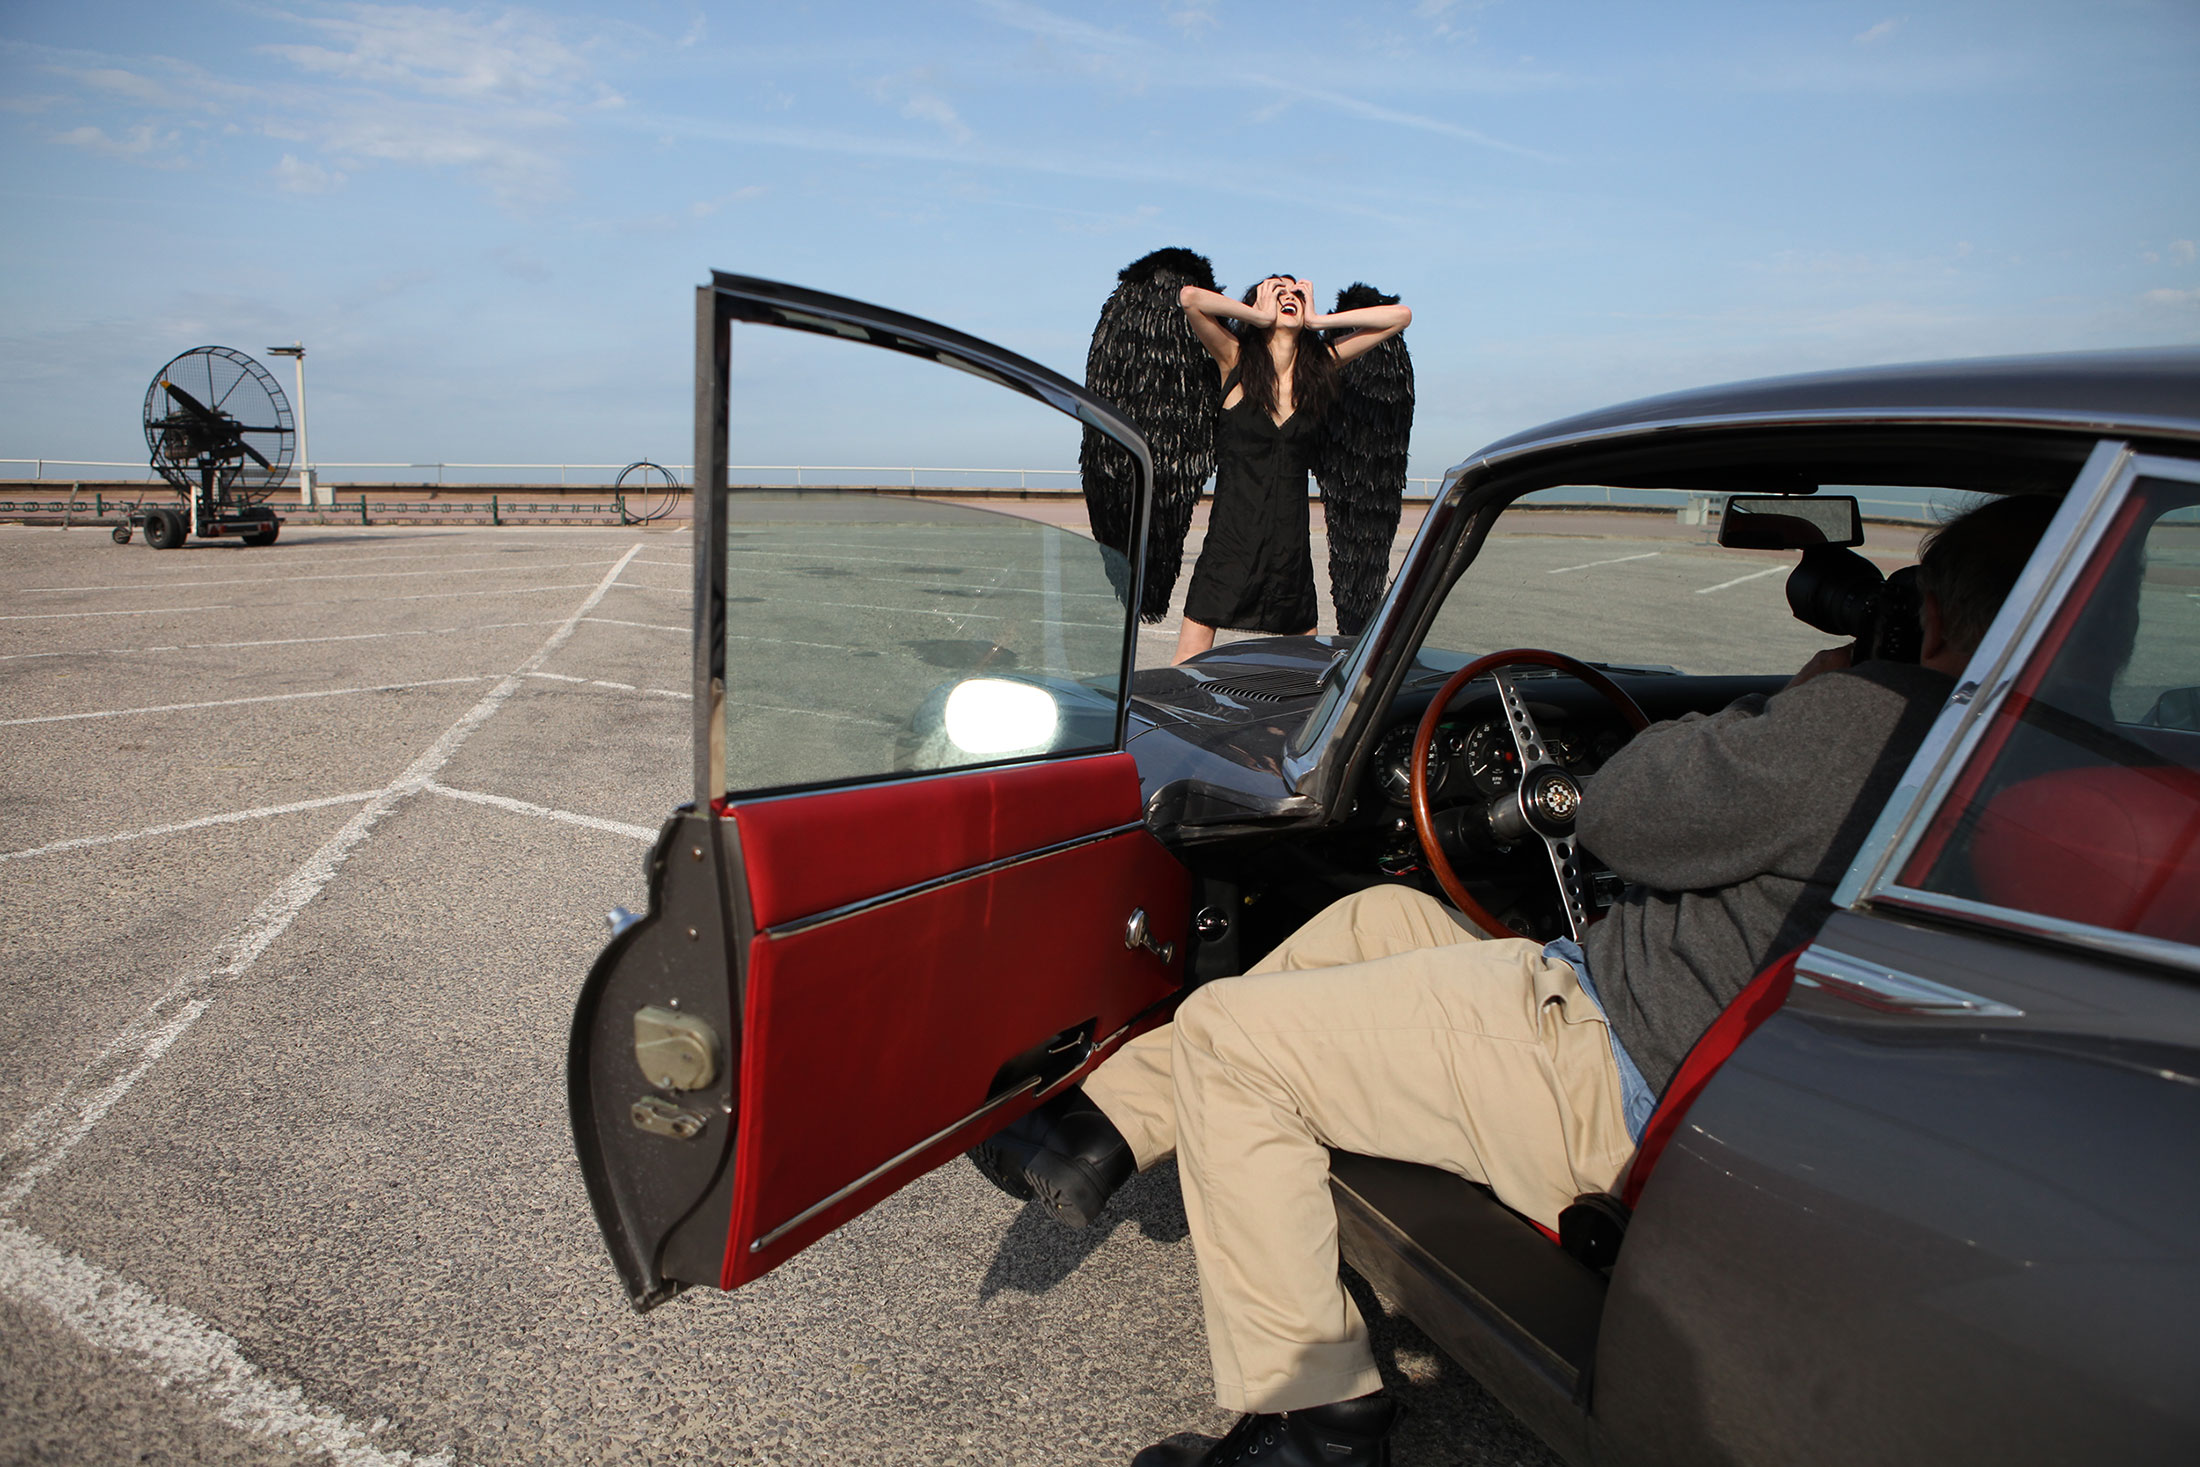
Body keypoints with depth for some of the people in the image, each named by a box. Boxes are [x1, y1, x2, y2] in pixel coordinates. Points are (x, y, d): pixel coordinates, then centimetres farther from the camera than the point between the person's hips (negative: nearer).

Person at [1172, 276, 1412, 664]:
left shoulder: (1320, 364, 9)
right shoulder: (1236, 359, 0)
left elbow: (1401, 316, 8)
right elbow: (1190, 298, -16)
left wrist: (1316, 320, 3)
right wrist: (1262, 316, -4)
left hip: (1290, 542, 4)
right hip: (1231, 540, -3)